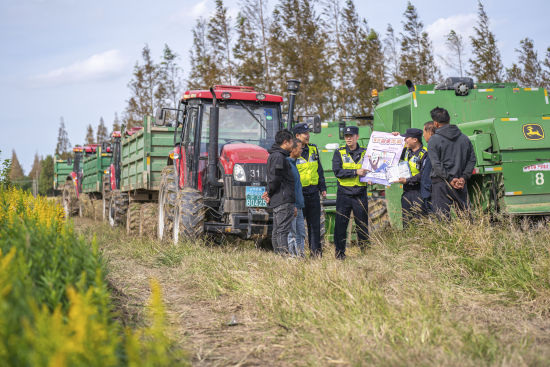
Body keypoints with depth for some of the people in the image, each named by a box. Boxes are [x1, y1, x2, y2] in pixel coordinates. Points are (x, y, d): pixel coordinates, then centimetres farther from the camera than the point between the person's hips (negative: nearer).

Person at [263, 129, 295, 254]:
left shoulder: (274, 155, 21)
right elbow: (274, 177, -20)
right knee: (283, 230, -12)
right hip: (283, 200, -10)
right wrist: (270, 192, -7)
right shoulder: (278, 156, -13)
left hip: (277, 201, 10)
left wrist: (269, 193, 10)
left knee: (277, 231, 10)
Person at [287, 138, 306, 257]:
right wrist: (292, 206, -22)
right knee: (292, 235, -4)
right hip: (291, 206, -10)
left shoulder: (293, 163, 17)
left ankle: (300, 255, 16)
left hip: (298, 207, 10)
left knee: (301, 234, 11)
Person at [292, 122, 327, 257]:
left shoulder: (313, 149, 11)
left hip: (313, 192, 5)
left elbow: (319, 170, 18)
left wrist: (323, 188, 15)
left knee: (315, 223, 10)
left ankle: (316, 251, 18)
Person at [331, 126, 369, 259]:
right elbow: (337, 171, -10)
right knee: (341, 224, 0)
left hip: (360, 194, 2)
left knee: (363, 224, 7)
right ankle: (339, 253, 8)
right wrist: (356, 172, -16)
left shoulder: (365, 152, 8)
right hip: (344, 193, -1)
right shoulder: (339, 152, 2)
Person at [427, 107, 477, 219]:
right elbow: (472, 160, 9)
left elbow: (436, 164, -11)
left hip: (441, 184, -4)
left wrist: (449, 179, -10)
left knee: (442, 217, -2)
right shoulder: (464, 138, 9)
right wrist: (464, 177, 3)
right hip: (461, 184, 4)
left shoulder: (434, 140, -5)